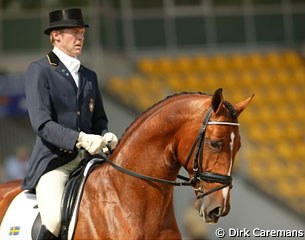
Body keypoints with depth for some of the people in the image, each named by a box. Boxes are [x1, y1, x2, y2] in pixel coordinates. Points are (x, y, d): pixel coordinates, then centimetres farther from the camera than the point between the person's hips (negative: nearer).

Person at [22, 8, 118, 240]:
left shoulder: (89, 76, 20)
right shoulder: (39, 70, -2)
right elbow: (42, 123, -12)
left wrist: (106, 136, -2)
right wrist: (80, 139, -25)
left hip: (86, 160, 6)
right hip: (53, 162, -6)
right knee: (55, 219, -29)